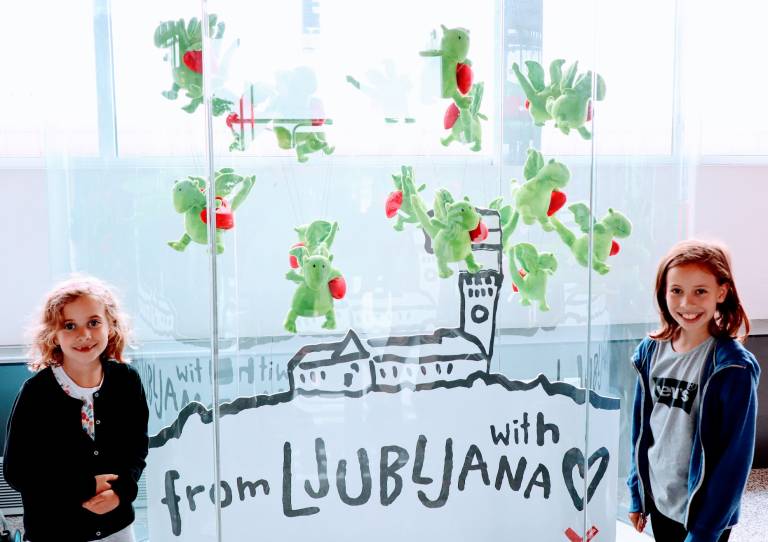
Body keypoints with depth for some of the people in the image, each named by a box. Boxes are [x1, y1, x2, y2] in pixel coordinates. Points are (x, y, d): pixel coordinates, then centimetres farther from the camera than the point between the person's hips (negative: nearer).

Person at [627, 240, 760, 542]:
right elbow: (641, 427, 5)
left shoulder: (734, 367, -18)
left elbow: (735, 455, -17)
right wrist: (636, 493, 7)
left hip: (704, 513, -4)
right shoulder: (652, 350, -4)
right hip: (658, 499, 4)